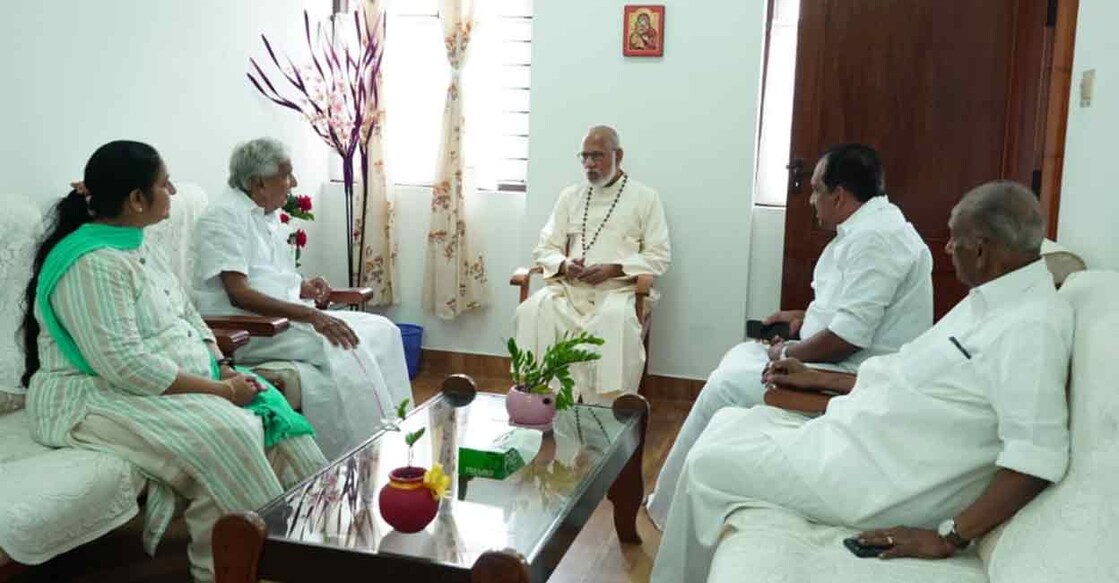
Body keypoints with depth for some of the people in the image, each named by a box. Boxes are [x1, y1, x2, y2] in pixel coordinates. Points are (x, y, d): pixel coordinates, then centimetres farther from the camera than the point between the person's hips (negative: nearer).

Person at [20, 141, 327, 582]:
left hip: (174, 385, 9)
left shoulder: (137, 246, 10)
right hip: (97, 398, -9)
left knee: (269, 411, -6)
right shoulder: (92, 264, -21)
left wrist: (224, 369, -4)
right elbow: (126, 364, -28)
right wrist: (219, 390, -23)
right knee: (224, 433, -28)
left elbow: (187, 316, 14)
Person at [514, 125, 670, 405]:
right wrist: (564, 265, -9)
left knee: (616, 320, -38)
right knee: (531, 312, -28)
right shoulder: (570, 196, 18)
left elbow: (659, 256, 1)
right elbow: (545, 248, 15)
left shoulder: (645, 198, 7)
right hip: (569, 287, 3)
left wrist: (613, 269, -14)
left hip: (617, 289, -3)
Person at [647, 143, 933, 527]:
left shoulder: (875, 238, -22)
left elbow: (847, 338, -27)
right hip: (848, 366, 11)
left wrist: (786, 355, -12)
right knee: (741, 356, 14)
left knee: (727, 387, -11)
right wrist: (806, 318, 12)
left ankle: (671, 510, 4)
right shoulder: (870, 227, 12)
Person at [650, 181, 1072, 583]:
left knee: (708, 464, -3)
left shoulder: (1032, 325, -22)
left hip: (881, 478, -10)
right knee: (730, 425, 13)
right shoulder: (991, 300, 10)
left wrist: (949, 537, -28)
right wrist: (819, 379, 21)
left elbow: (1039, 457, -29)